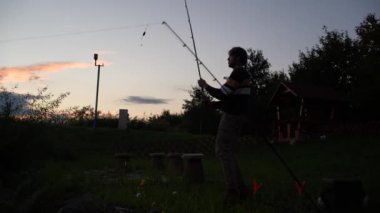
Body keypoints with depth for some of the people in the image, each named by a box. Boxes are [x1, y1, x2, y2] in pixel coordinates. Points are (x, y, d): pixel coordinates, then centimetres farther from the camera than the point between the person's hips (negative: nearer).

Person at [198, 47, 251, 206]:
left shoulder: (238, 73, -11)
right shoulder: (243, 74, 20)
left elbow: (222, 94, -18)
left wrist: (205, 86, -4)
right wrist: (212, 103, 17)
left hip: (232, 116, -10)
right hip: (236, 116, 10)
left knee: (224, 151, -8)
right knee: (224, 151, 12)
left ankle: (233, 193, -6)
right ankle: (241, 189, 13)